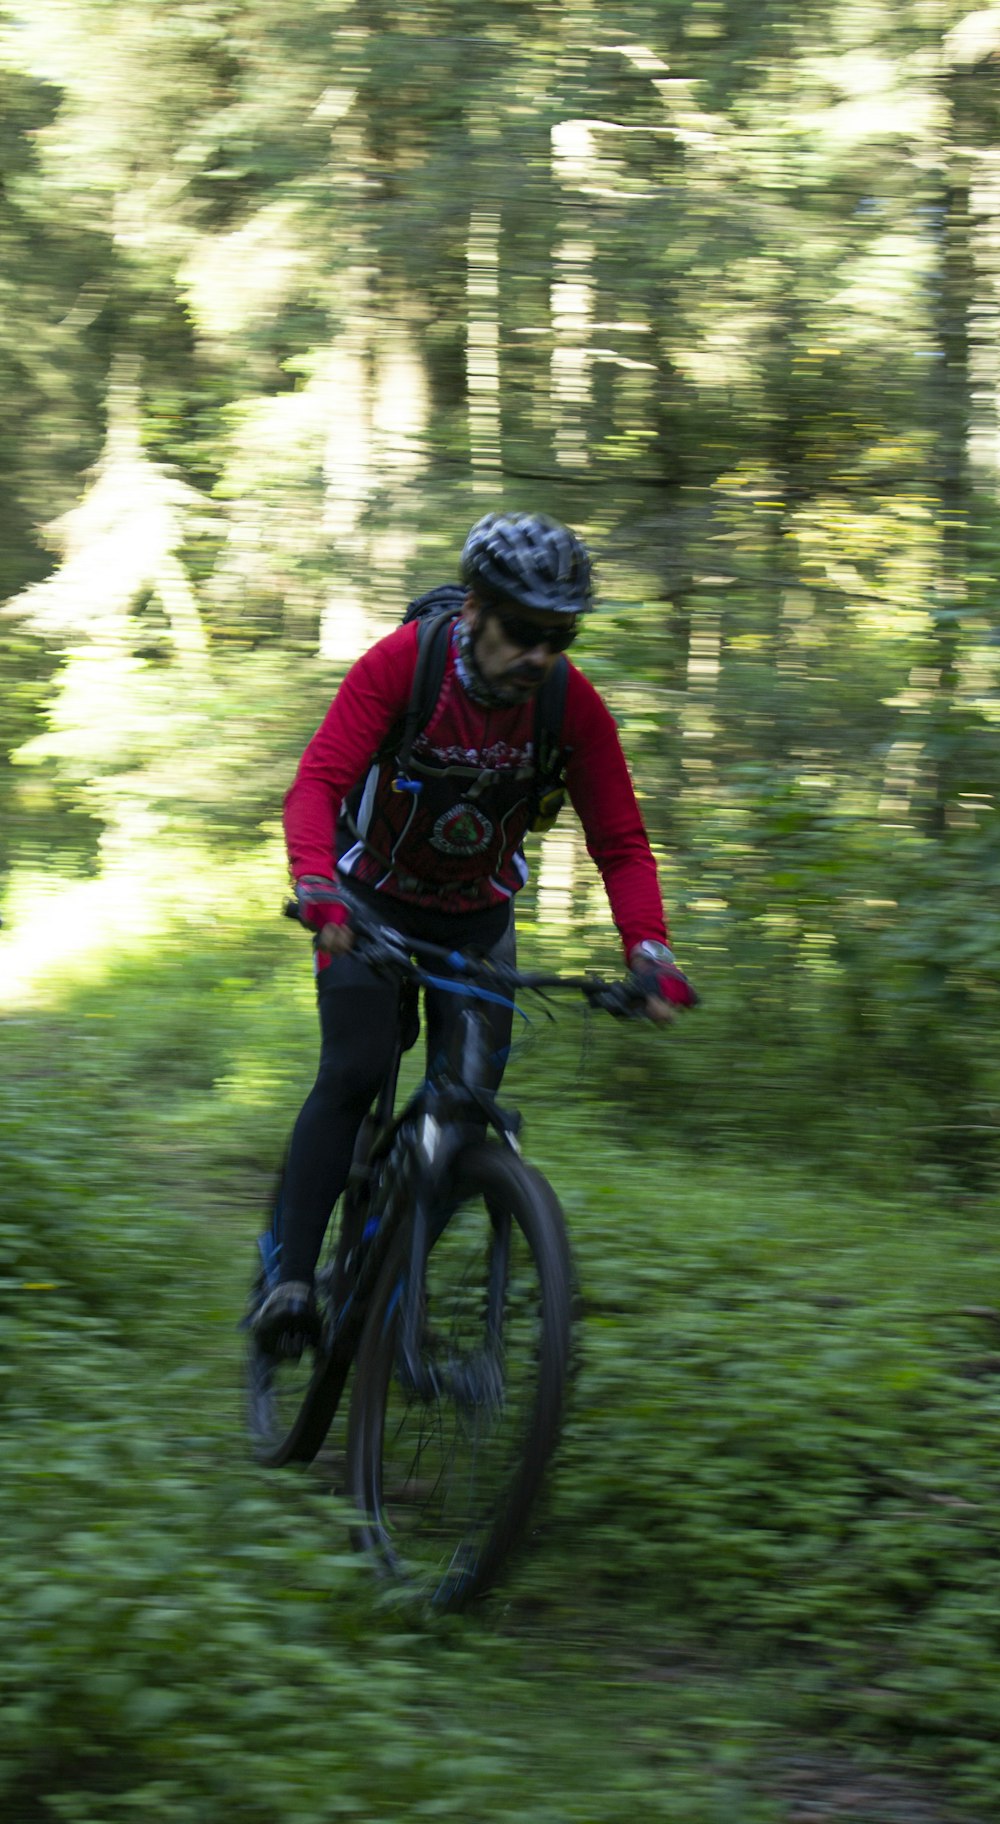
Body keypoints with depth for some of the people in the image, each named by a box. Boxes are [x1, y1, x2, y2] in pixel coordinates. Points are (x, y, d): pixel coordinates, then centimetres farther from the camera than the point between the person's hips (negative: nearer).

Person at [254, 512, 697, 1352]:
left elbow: (620, 842, -15)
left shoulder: (574, 706, -19)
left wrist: (650, 953, -31)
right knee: (355, 1073, -21)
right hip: (372, 901, -3)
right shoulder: (400, 665, -26)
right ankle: (293, 1281, -18)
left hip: (478, 915, 3)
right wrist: (318, 886, -52)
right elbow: (317, 784, -34)